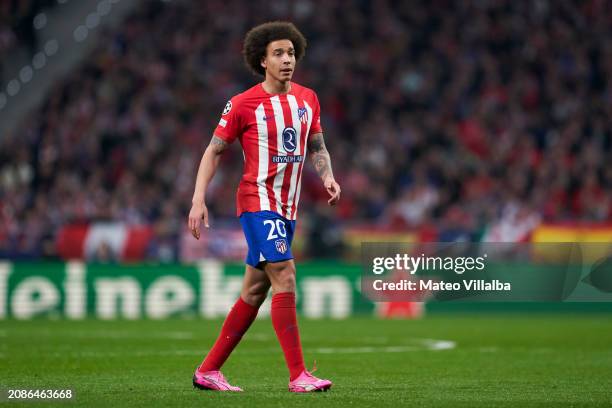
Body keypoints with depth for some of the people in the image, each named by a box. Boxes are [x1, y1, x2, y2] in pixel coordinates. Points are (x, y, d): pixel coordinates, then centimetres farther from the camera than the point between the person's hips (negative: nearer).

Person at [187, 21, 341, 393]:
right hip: (258, 202, -7)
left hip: (288, 208, 7)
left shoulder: (308, 98, 8)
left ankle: (208, 370, 19)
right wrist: (199, 201, -11)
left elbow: (317, 146, 19)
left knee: (254, 292, 9)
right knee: (285, 276, -19)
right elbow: (214, 151, -2)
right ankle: (298, 375, -18)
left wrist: (327, 177, -2)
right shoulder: (244, 104, -7)